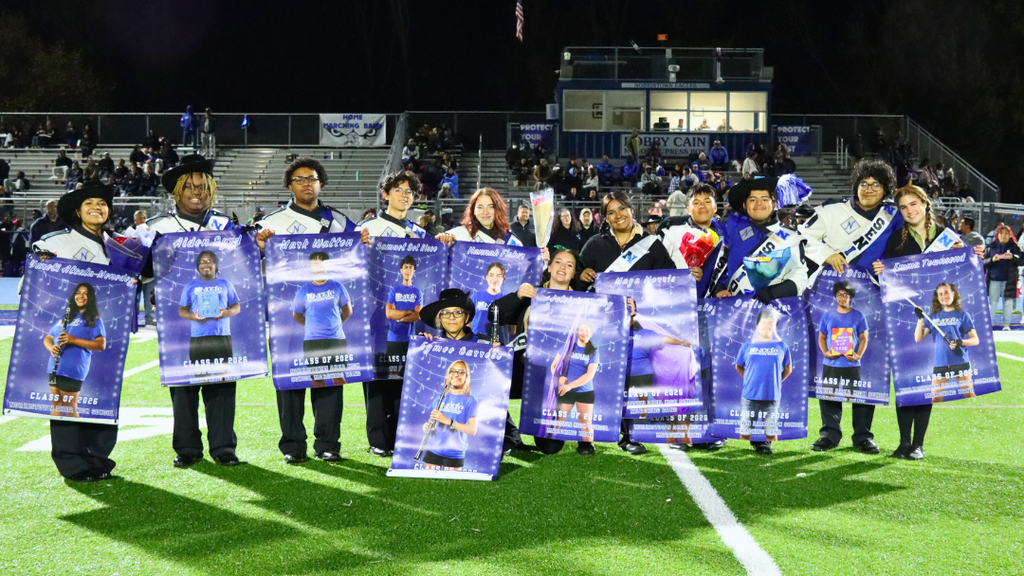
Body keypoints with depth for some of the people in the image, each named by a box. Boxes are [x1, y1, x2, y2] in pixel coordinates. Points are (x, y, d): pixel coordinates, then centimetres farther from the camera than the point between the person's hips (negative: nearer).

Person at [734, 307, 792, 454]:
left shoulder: (781, 347, 5)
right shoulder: (747, 346, 5)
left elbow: (788, 369, 15)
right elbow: (739, 366, 17)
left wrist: (775, 381, 8)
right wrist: (749, 379, 7)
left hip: (772, 396, 0)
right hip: (750, 396, 0)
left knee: (771, 430, 4)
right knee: (745, 430, 3)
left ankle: (766, 447, 21)